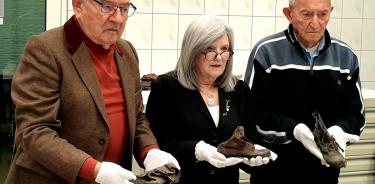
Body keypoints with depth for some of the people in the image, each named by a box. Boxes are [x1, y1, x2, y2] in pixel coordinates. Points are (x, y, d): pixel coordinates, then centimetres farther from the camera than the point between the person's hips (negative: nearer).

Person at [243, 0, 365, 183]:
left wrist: (339, 130, -15)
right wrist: (293, 130, -25)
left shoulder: (346, 56, 2)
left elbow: (355, 113, 6)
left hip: (325, 169, 3)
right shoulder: (266, 52, -9)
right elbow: (251, 114, -11)